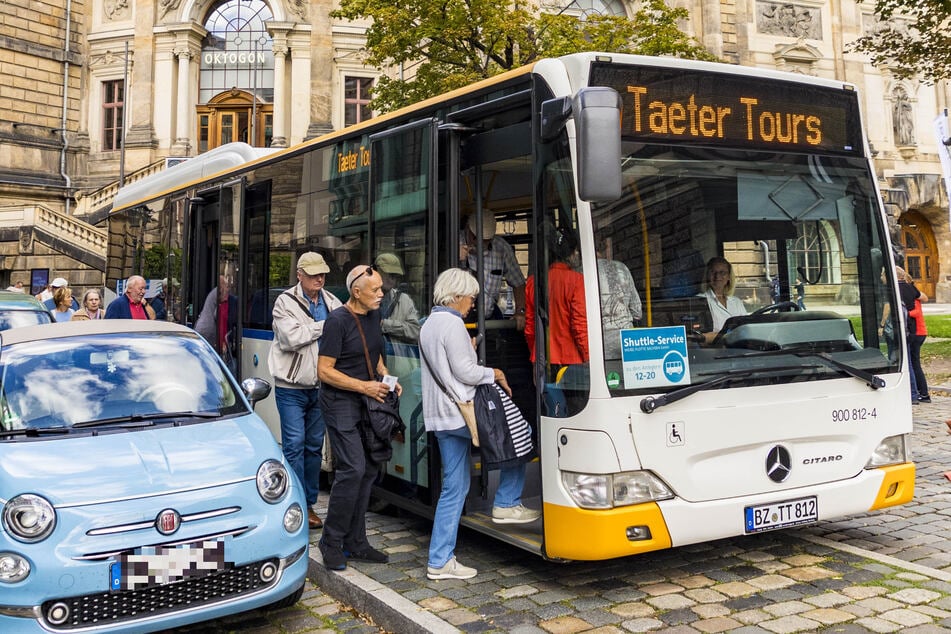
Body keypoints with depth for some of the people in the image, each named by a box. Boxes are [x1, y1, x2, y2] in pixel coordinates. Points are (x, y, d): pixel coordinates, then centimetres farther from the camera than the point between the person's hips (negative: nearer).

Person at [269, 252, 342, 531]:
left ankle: (309, 503, 21)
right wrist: (324, 325, -13)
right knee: (294, 445, -3)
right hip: (292, 388, -5)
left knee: (315, 445, 10)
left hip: (320, 386, 5)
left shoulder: (331, 302, 7)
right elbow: (292, 338, -19)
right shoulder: (285, 302, -7)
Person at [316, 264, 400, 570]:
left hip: (367, 402, 8)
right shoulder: (338, 321, -14)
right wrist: (365, 386, -19)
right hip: (340, 403, -8)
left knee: (369, 470, 9)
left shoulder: (373, 316, 10)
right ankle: (332, 542, 1)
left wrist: (386, 378, 6)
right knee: (353, 469, -15)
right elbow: (325, 371, -16)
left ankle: (356, 542, 19)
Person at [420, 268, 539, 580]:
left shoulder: (428, 325, 19)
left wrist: (469, 352, 22)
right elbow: (464, 372, -16)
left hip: (439, 416, 10)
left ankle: (440, 561, 10)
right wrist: (493, 374, -1)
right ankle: (506, 504, 12)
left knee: (454, 487, 10)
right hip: (460, 413, -10)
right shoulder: (452, 323, -12)